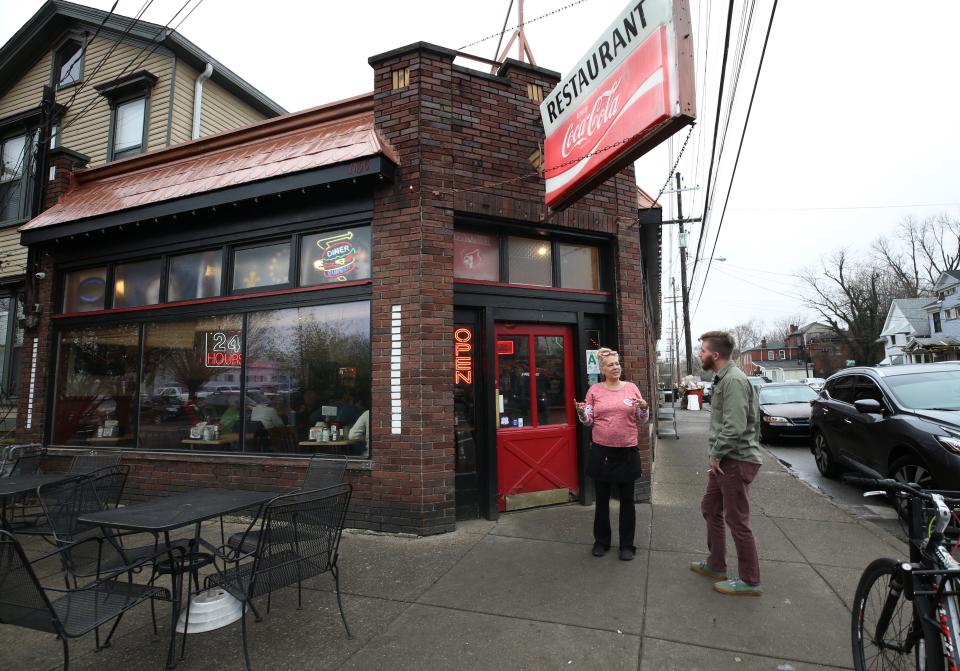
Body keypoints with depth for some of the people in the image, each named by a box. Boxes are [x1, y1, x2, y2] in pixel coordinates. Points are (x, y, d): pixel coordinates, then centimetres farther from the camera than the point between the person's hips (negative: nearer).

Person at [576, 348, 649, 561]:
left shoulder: (631, 387, 1)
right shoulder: (594, 390, 0)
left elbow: (644, 419, 4)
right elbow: (588, 421, 3)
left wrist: (644, 407, -17)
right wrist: (581, 412, -18)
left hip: (627, 451, 0)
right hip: (601, 451, 0)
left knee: (627, 499, 9)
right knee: (602, 498, 12)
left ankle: (627, 544, 24)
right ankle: (601, 541, 28)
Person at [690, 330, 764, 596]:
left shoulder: (734, 380, -19)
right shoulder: (722, 378, 12)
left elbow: (734, 427, -26)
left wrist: (716, 455, -15)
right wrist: (716, 455, 14)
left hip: (736, 461, -10)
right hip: (724, 460, 10)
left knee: (737, 520, 1)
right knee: (710, 509, 18)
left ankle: (750, 581, 15)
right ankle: (716, 564, 33)